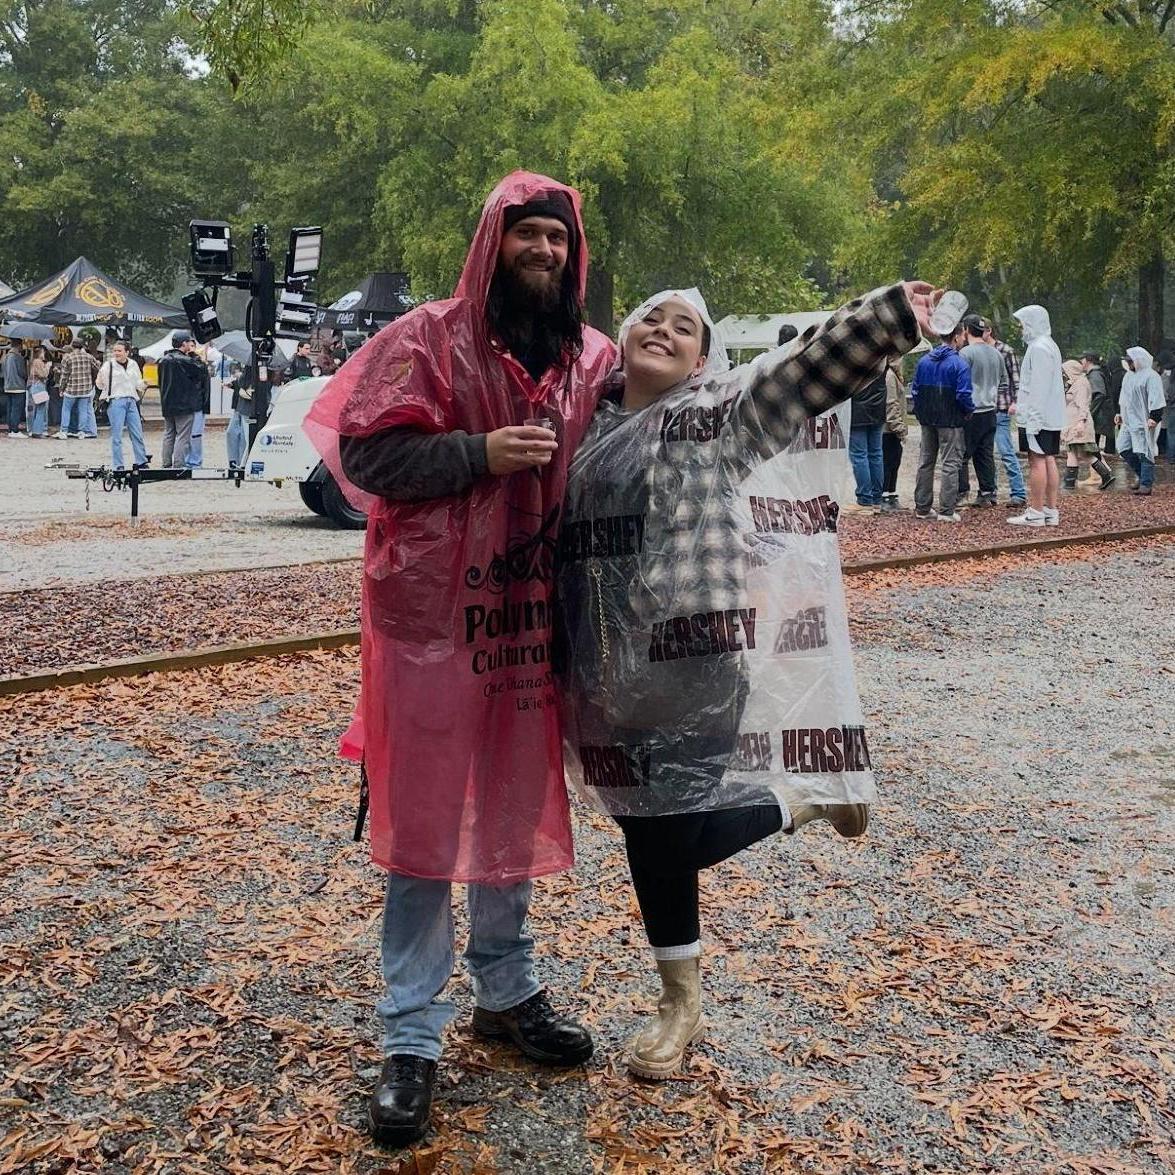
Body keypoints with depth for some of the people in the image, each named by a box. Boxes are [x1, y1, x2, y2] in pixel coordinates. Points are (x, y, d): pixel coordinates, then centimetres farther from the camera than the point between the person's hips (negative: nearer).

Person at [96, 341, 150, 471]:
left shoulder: (133, 365, 13)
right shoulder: (108, 365, -2)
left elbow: (137, 383, 21)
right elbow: (100, 385, -1)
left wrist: (143, 384, 0)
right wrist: (98, 380, -23)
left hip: (131, 401, 5)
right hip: (115, 402, -5)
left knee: (137, 433, 6)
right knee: (116, 435, -3)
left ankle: (141, 462, 15)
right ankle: (118, 465, 1)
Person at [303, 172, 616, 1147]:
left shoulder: (593, 358, 8)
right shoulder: (430, 337, -5)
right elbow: (366, 451, -10)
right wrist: (479, 452, -20)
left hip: (534, 613, 5)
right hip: (433, 611, -4)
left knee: (516, 805, 15)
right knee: (425, 819, 0)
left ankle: (507, 990, 33)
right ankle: (412, 1038, 11)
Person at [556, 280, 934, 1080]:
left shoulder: (718, 412, -2)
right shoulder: (588, 425, 13)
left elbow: (807, 369, -15)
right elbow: (561, 534, 24)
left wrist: (892, 315, -27)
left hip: (696, 655, -5)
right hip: (613, 664, 5)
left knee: (682, 827, -6)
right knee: (645, 822, 11)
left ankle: (799, 799, 26)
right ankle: (680, 1003, 29)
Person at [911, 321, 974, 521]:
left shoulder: (924, 361, 6)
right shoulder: (959, 364, -14)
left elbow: (915, 390, 8)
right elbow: (964, 395, -18)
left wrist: (920, 413, 15)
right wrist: (968, 411, -1)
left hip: (927, 420, 6)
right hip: (951, 422, -6)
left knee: (925, 462, 14)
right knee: (951, 464, 0)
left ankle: (922, 507, 18)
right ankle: (946, 511, -2)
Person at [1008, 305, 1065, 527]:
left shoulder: (1038, 348, -14)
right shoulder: (1050, 346, 18)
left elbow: (1038, 386, -20)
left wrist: (1033, 418, -21)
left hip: (1038, 415, -10)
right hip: (1052, 416, 10)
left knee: (1037, 460, -8)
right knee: (1049, 461, 10)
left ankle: (1035, 513, -7)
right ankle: (1051, 511, 13)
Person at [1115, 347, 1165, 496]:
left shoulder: (1151, 376, -12)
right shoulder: (1129, 375, 15)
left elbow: (1156, 400, -17)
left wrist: (1154, 418, -23)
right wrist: (1120, 413, 22)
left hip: (1144, 422, -9)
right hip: (1129, 420, 9)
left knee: (1144, 452, -7)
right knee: (1123, 448, 6)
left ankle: (1146, 485, -2)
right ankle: (1140, 474, 22)